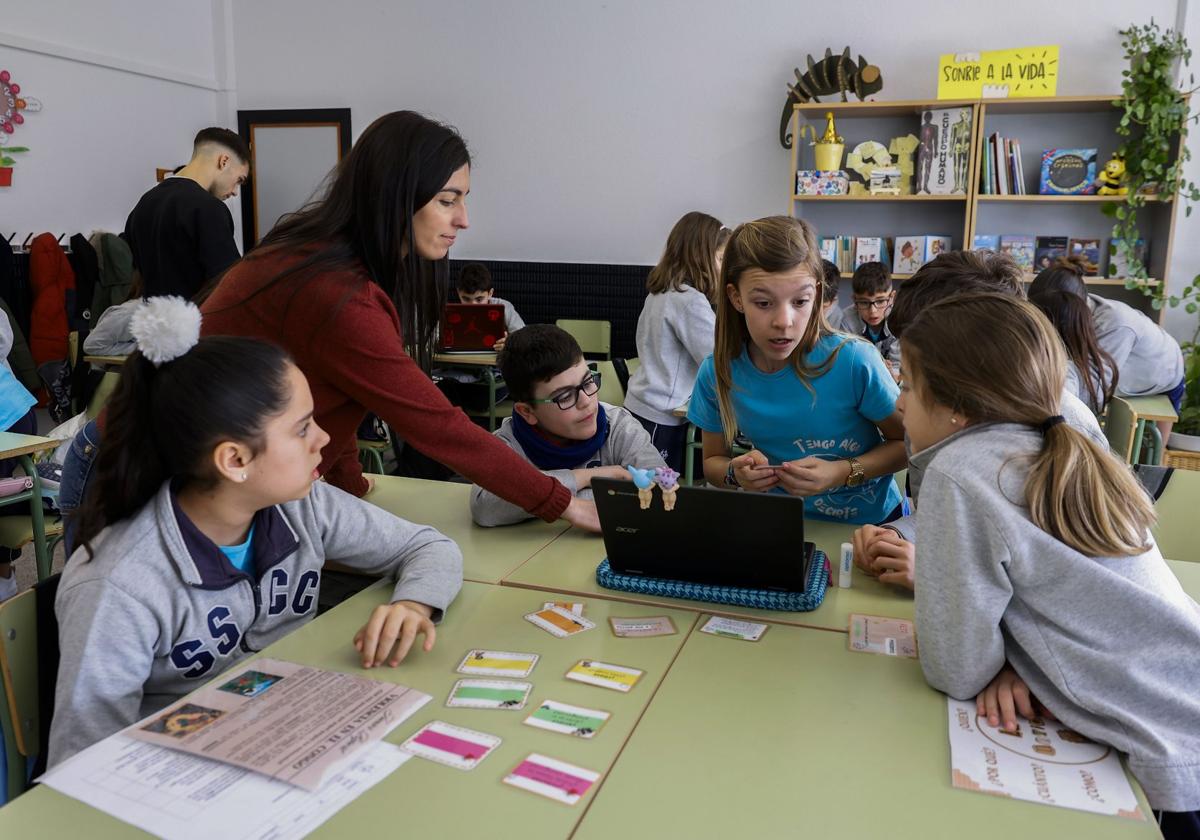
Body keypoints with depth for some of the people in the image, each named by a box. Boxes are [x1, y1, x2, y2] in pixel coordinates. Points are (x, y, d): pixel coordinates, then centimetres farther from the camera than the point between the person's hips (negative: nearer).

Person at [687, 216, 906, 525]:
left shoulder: (854, 361, -19)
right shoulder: (716, 373, -10)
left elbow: (908, 442, -4)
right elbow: (713, 461, 5)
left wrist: (844, 473, -20)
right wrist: (736, 474, -17)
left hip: (871, 521, -1)